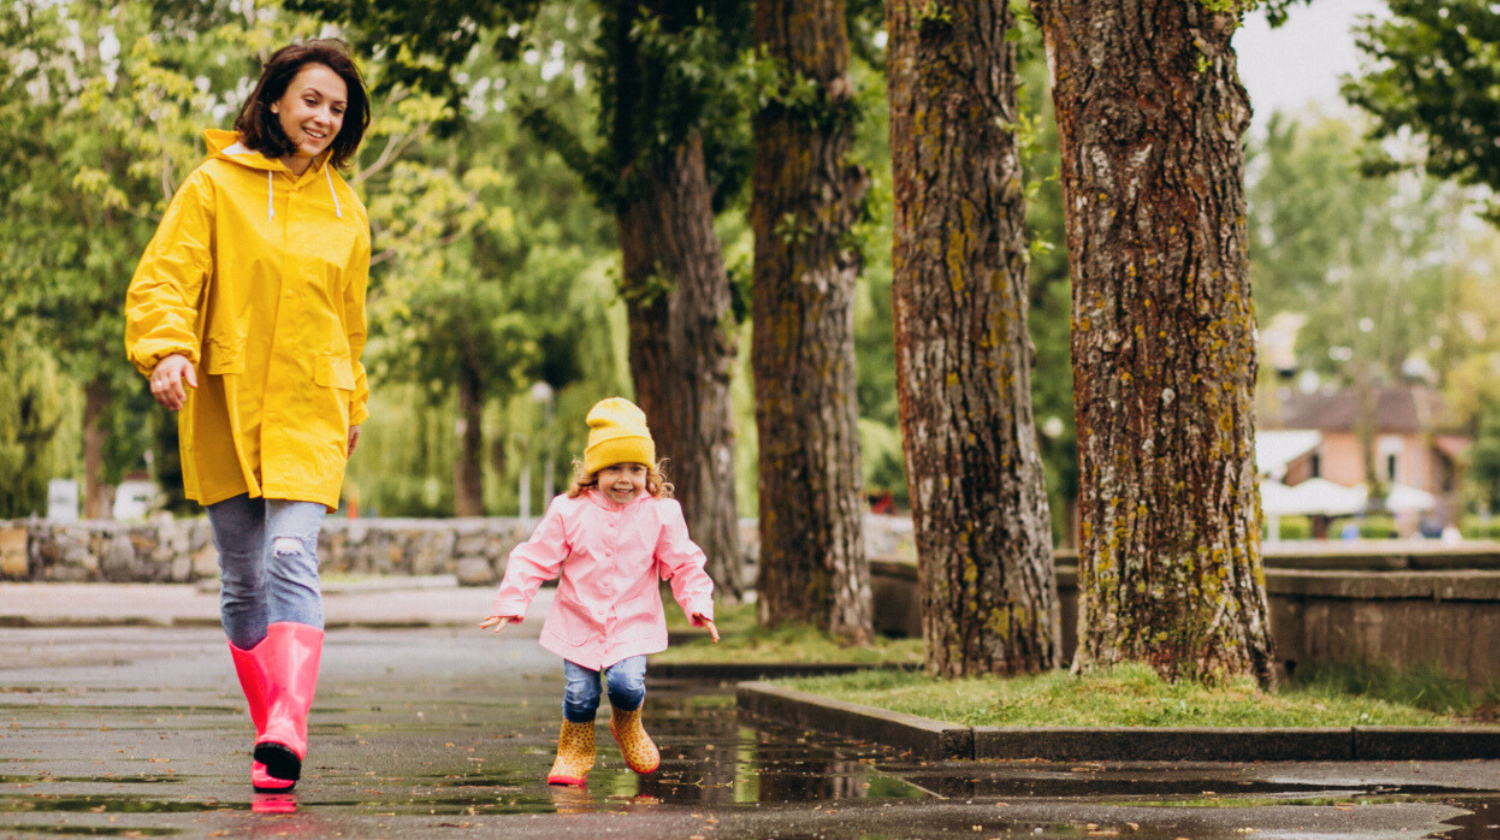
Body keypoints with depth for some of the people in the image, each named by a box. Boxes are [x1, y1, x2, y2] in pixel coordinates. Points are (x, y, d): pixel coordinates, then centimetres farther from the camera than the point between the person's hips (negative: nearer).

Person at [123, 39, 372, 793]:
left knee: (291, 562, -18)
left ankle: (287, 729, -30)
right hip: (222, 409, 0)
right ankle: (269, 732, 19)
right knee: (242, 581, 6)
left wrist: (352, 406, 27)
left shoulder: (343, 208, 11)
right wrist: (167, 349, -24)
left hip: (308, 413, 0)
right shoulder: (215, 186, 0)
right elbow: (162, 278, -6)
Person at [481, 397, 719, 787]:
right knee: (580, 694, -3)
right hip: (579, 623, 0)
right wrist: (511, 604, -7)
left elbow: (684, 564, 4)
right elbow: (534, 560, -1)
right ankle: (573, 754, 25)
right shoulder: (569, 511, -6)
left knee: (627, 683, -18)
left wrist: (698, 605, -7)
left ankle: (627, 727, 18)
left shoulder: (661, 513, -4)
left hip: (633, 624, 0)